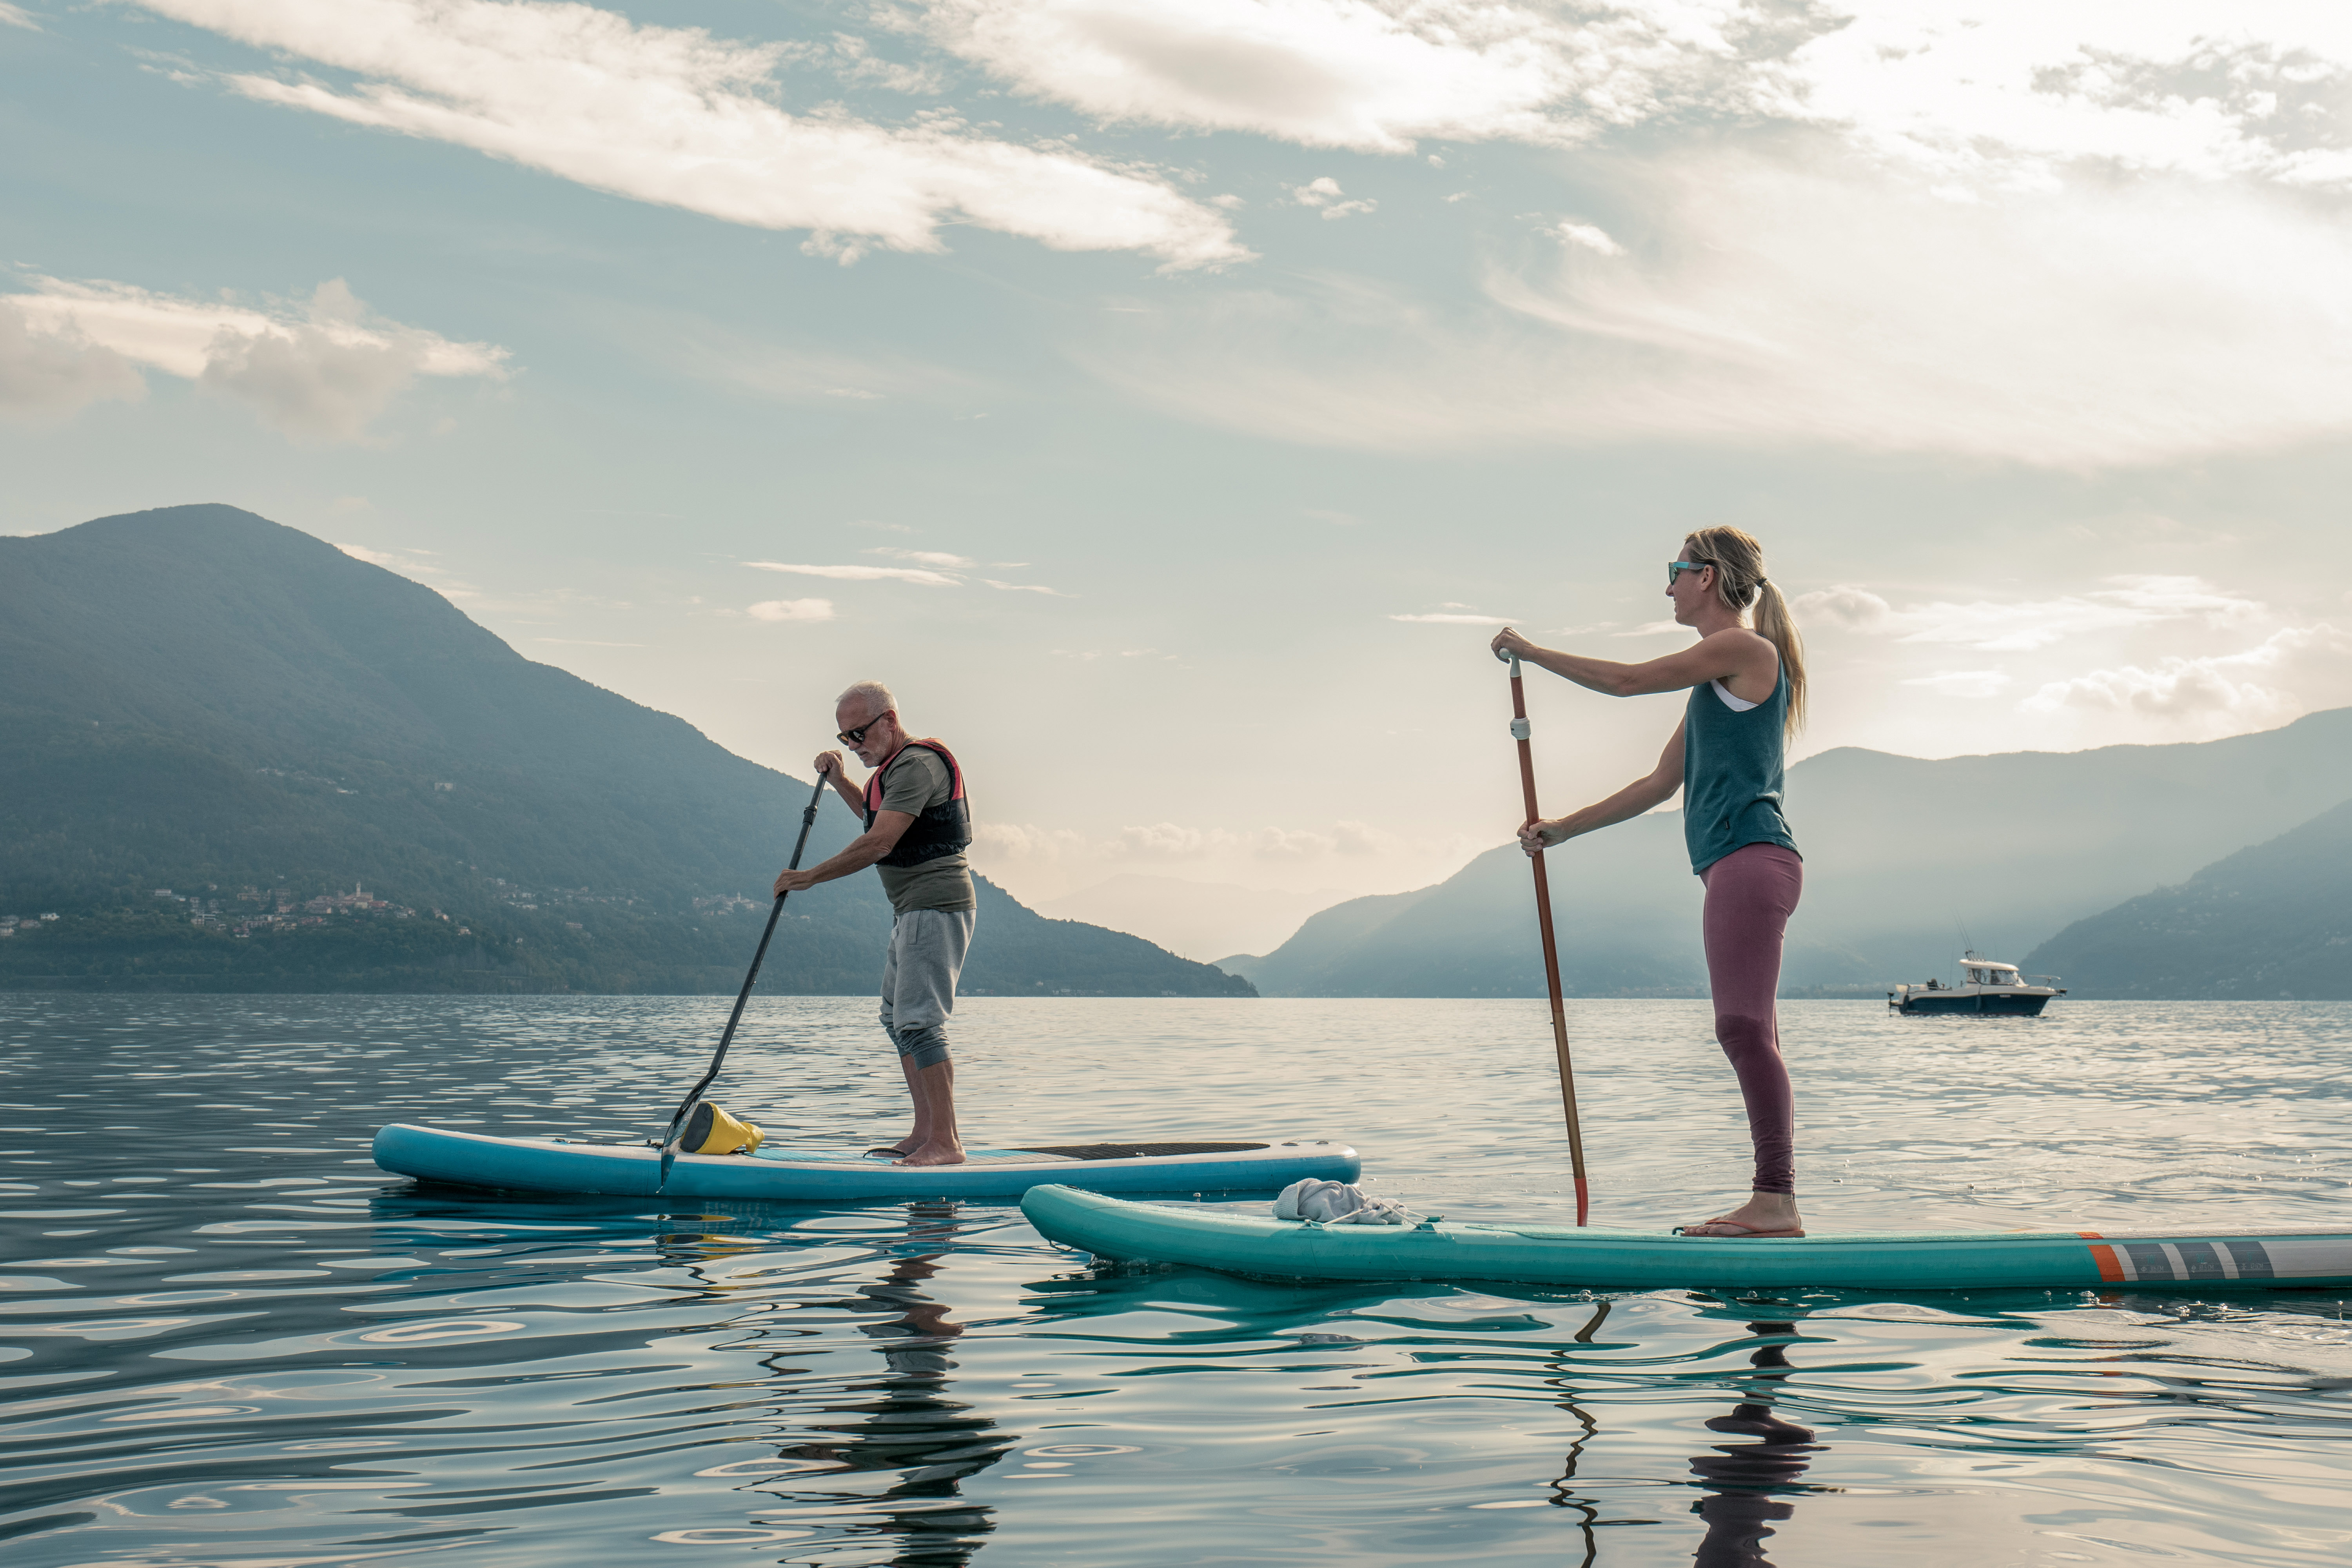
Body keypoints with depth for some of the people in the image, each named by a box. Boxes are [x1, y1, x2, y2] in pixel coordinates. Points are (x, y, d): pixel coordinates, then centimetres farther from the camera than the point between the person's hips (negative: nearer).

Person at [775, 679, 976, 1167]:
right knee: (897, 1018, 13)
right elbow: (876, 815, 37)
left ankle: (946, 1143, -13)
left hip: (936, 906, -11)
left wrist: (810, 876, -19)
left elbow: (879, 843, -25)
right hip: (913, 908, 11)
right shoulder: (897, 766, 17)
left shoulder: (917, 765, -18)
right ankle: (925, 1133, 17)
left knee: (918, 1021, -14)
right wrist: (839, 780, 21)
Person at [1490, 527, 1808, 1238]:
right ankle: (1773, 1205, 5)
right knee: (1750, 1033, 6)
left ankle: (1777, 1201, -18)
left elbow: (1626, 680, -5)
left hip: (1751, 857, -10)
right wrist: (1563, 829, 25)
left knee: (1744, 1026, -16)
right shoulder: (1719, 676, 25)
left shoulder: (1746, 648, -3)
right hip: (1739, 866, 10)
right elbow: (1661, 784, 26)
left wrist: (1533, 652, 5)